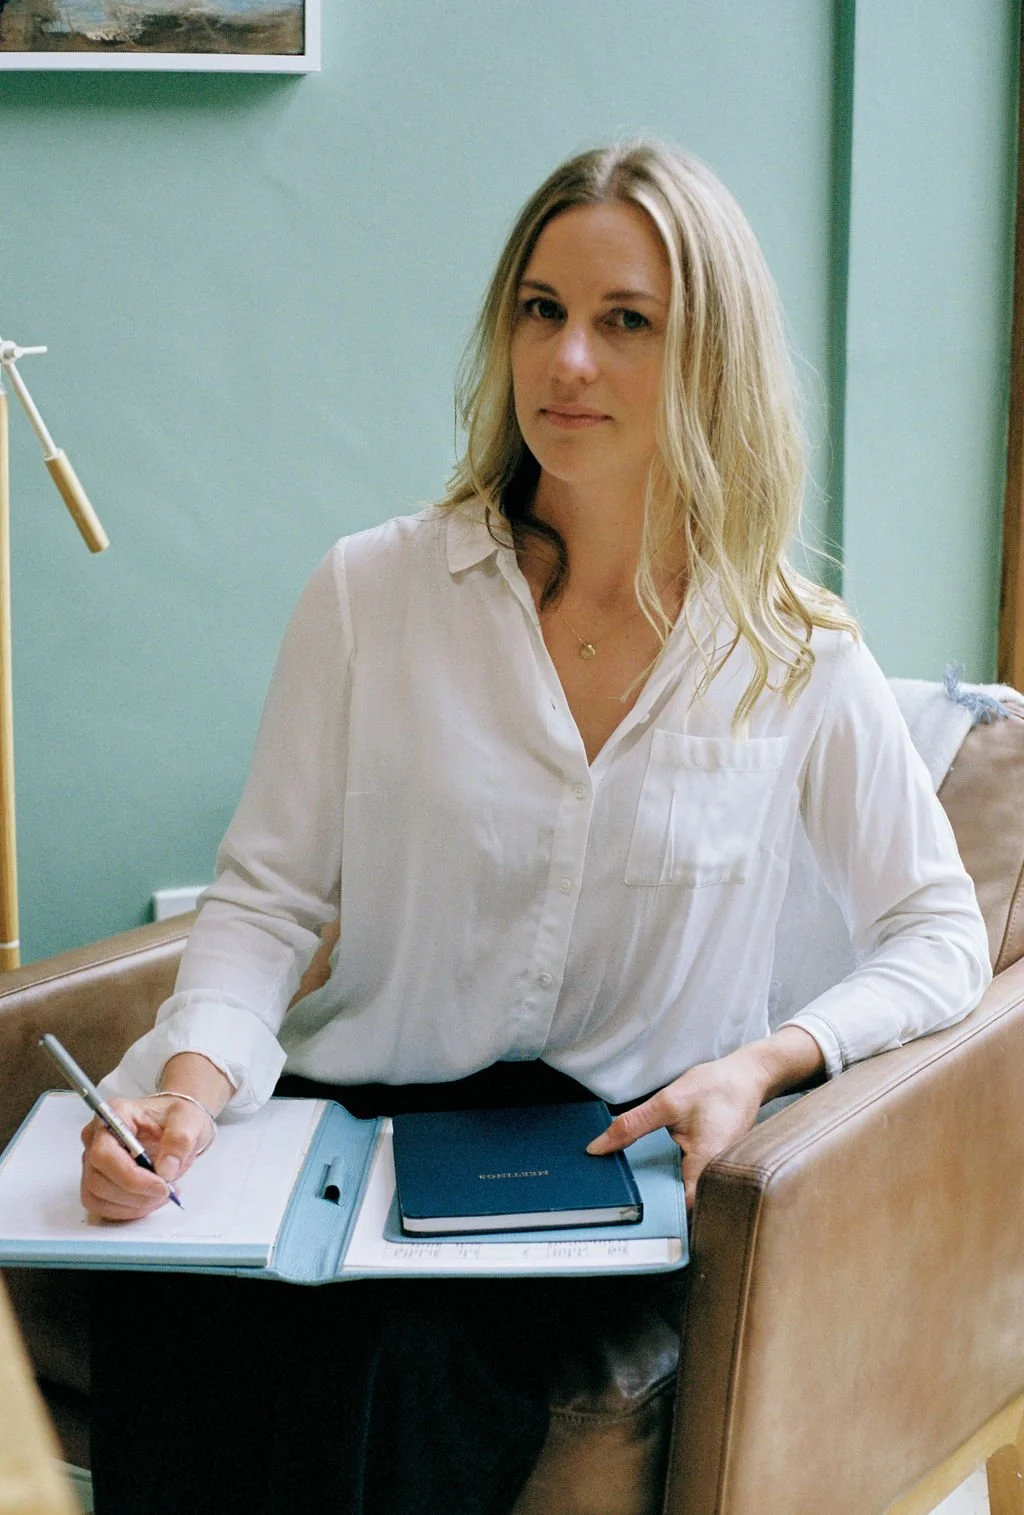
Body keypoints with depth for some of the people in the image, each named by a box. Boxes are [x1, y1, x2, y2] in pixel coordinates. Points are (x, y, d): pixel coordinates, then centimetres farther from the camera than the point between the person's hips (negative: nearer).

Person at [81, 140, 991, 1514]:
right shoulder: (376, 591, 2)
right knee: (173, 1329, -31)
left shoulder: (798, 661, 2)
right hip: (356, 1114, 1)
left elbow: (940, 931, 8)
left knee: (401, 1377, -33)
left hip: (614, 1164, -1)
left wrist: (763, 1063, -10)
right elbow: (267, 891, 4)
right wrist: (195, 1076, -16)